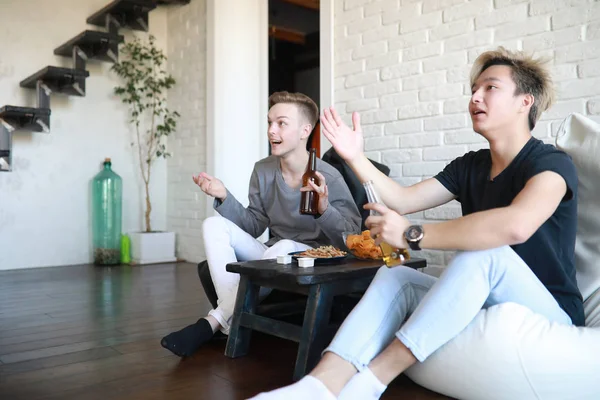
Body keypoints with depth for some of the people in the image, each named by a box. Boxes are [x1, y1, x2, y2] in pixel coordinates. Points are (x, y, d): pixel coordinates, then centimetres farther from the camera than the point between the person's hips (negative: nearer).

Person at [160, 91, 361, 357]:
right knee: (214, 225, -11)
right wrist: (224, 197, -8)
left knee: (285, 247, -38)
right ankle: (232, 315, -25)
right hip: (272, 256, 6)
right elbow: (254, 226, 5)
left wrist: (325, 209, -32)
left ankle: (215, 322, -23)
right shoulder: (262, 171, 1)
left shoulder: (329, 178, -14)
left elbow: (354, 236, -14)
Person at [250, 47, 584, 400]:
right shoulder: (471, 166, 8)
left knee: (483, 252, -34)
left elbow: (515, 225, -36)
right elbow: (403, 199, 1)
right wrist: (356, 158, -12)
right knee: (395, 277, -14)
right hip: (484, 302, 6)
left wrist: (412, 235, -31)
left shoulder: (551, 163, -14)